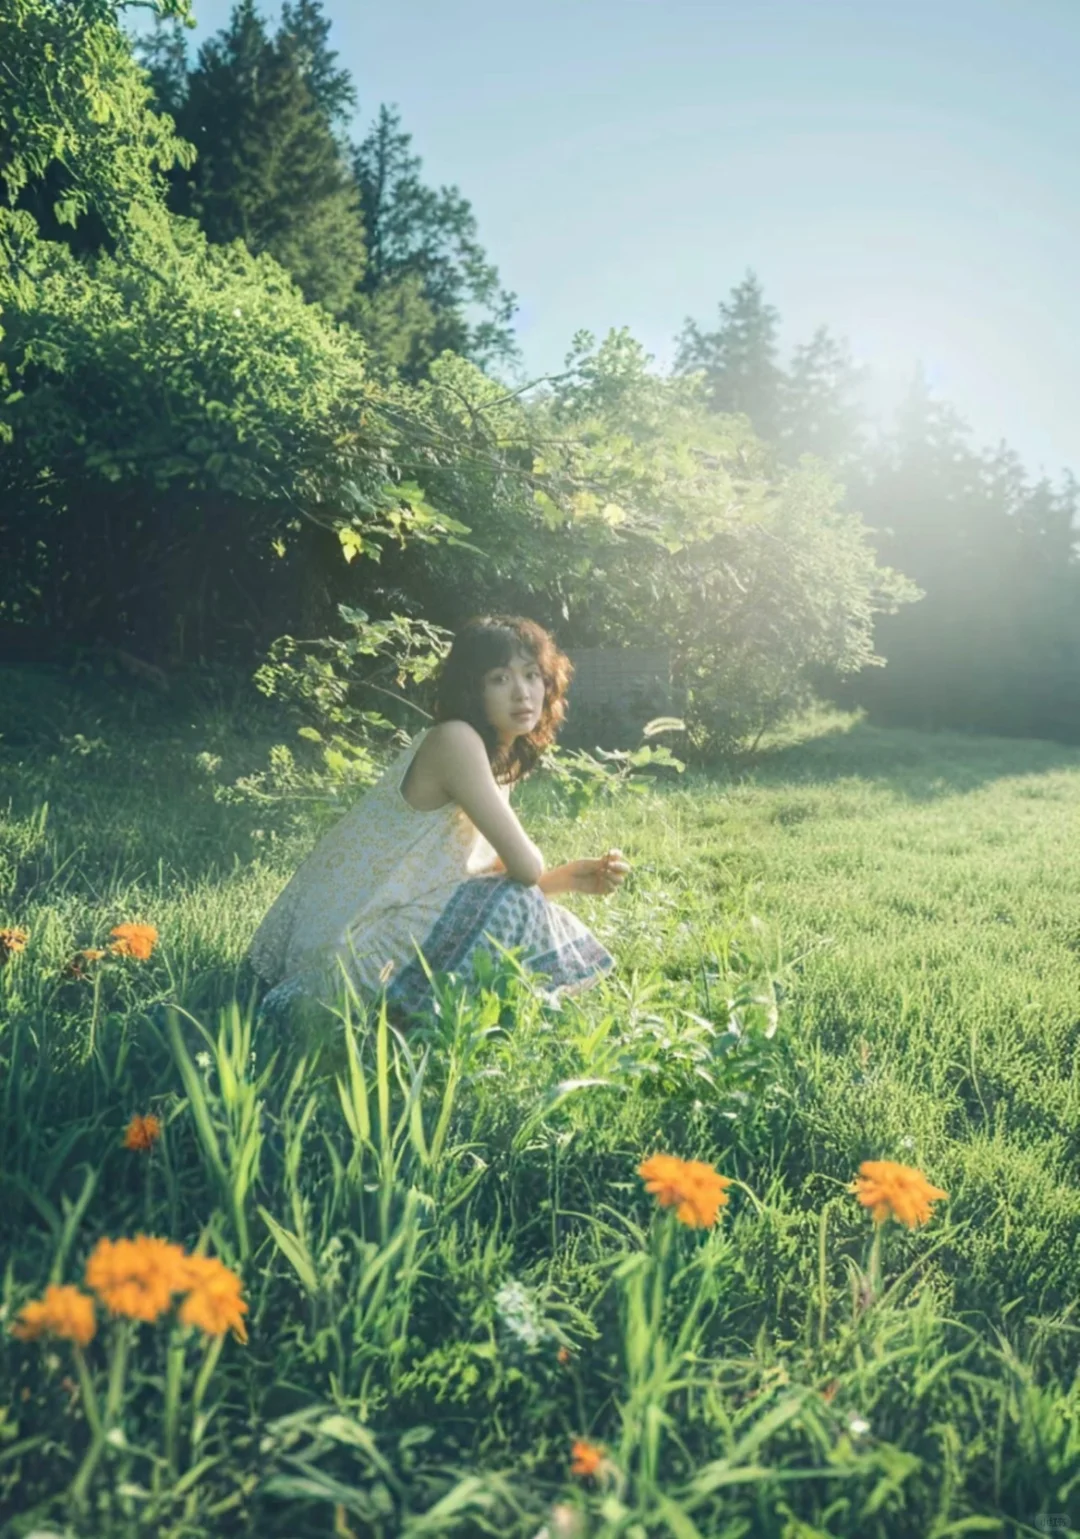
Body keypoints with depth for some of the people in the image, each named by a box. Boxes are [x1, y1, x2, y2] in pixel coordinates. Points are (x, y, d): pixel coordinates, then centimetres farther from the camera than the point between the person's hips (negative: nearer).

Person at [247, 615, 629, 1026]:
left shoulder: (499, 759, 9)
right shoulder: (456, 741, -19)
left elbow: (507, 871, 11)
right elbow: (525, 867, -21)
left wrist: (572, 876, -2)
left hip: (385, 925, 10)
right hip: (347, 945, -10)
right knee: (516, 907, -20)